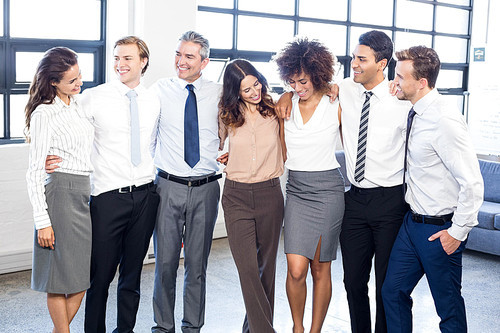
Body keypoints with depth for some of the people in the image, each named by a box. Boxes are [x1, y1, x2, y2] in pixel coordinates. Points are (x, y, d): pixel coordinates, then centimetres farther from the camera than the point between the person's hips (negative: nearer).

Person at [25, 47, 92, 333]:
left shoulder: (78, 105, 13)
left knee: (82, 277, 10)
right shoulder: (44, 113, -9)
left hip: (85, 193, 7)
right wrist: (42, 221, -16)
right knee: (62, 279, 1)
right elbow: (34, 173, -11)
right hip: (60, 194, -7)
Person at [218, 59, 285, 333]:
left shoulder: (274, 110, 1)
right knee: (248, 269, -8)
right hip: (237, 197, 0)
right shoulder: (228, 116, 5)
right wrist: (232, 160, 10)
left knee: (266, 267, 10)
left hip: (270, 194, 0)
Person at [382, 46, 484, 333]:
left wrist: (458, 232, -16)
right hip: (413, 222, 8)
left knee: (449, 307, 8)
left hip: (440, 229, -8)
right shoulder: (416, 113, 3)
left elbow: (472, 183, -23)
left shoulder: (445, 120, -23)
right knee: (393, 291, 14)